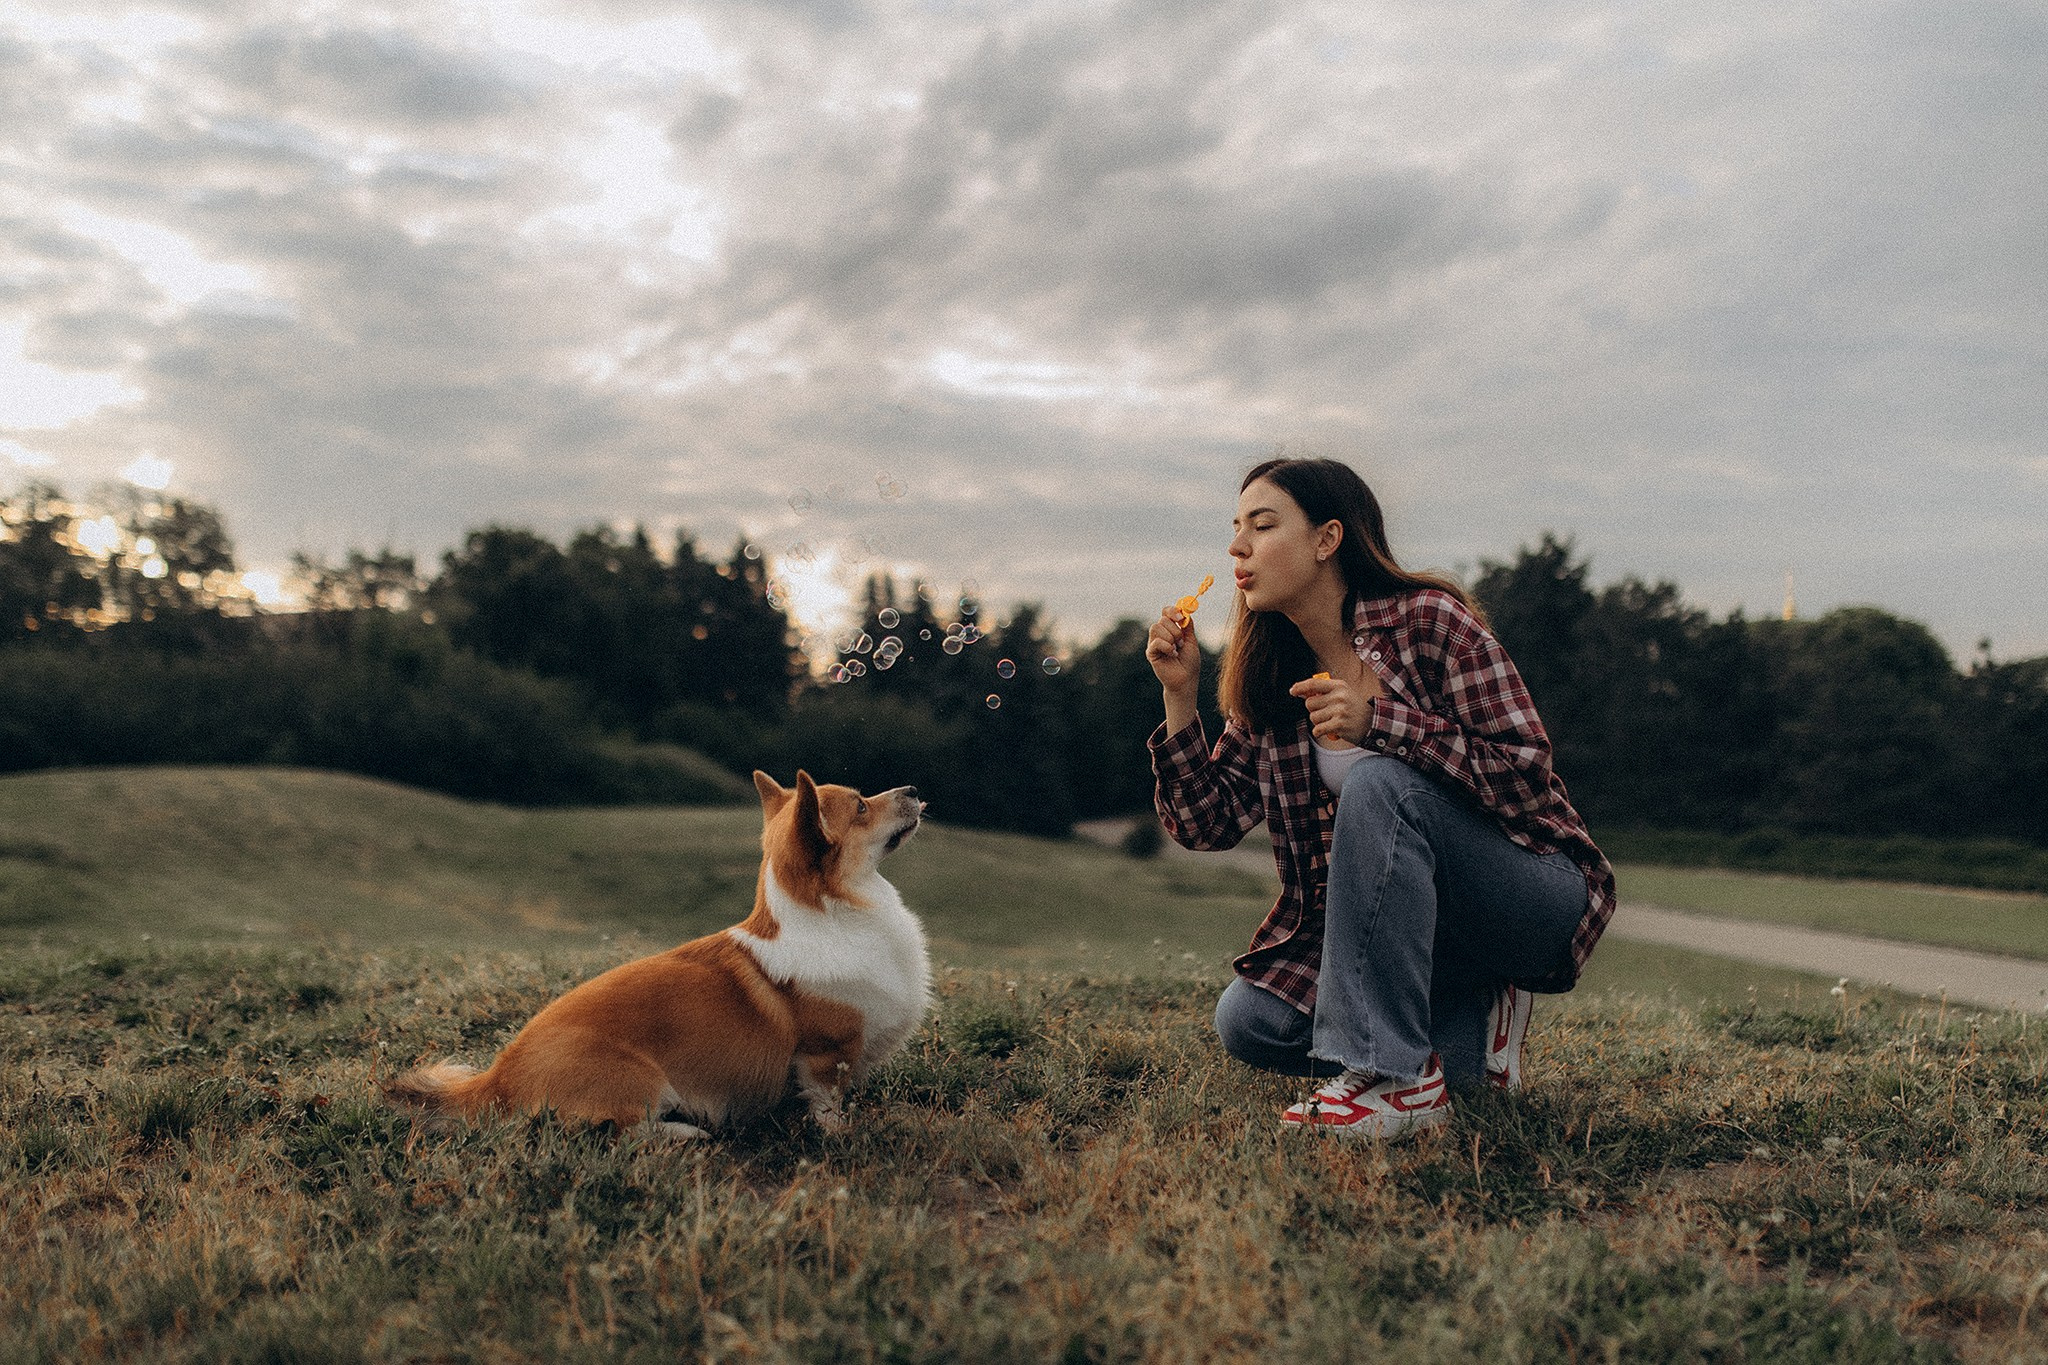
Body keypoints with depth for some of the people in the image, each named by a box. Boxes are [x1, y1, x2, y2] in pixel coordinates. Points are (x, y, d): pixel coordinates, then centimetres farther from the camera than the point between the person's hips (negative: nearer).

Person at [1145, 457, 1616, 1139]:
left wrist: (1379, 720, -29)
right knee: (1248, 1019, -13)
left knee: (1379, 782, -32)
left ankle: (1398, 1077, -27)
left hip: (1538, 902, -6)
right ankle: (1473, 1032, 5)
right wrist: (1179, 696, -10)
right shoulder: (1269, 682, 3)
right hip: (1417, 926, 6)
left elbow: (1525, 775, -19)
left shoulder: (1429, 618, -13)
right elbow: (1208, 823, 1)